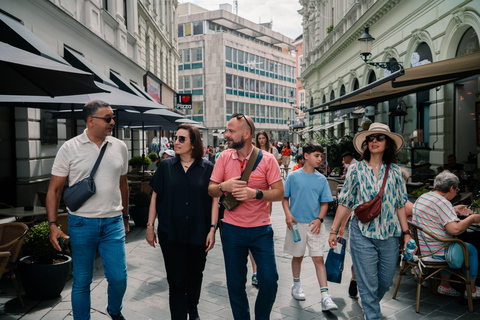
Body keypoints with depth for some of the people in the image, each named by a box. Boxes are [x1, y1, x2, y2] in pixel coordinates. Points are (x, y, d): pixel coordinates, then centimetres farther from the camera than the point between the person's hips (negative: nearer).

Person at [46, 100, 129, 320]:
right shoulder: (70, 148, -4)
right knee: (82, 281, 10)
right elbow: (54, 189, -1)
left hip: (113, 222, 2)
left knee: (118, 277, 3)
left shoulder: (120, 147, 5)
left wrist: (125, 217, 18)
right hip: (81, 223, -2)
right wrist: (52, 225, -9)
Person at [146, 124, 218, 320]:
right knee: (176, 281, 3)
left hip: (198, 234, 1)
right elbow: (155, 197, 6)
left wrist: (212, 229, -7)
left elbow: (214, 200, -1)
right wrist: (150, 226, 3)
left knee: (195, 277, 18)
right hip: (171, 235, 0)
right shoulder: (166, 166, 2)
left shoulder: (207, 168, -2)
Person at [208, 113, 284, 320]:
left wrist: (255, 193, -23)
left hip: (261, 230, -1)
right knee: (235, 284, 10)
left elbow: (279, 193, -7)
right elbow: (210, 190, 4)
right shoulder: (224, 157, -1)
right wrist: (223, 186, -18)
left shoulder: (267, 159, -8)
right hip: (232, 230, 2)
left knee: (269, 281, -2)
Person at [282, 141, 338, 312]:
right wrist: (288, 213, -13)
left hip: (315, 224, 1)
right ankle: (296, 285, 35)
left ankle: (325, 297, 0)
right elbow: (285, 197, 2)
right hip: (296, 223, -1)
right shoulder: (293, 176, -2)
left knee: (318, 258, -3)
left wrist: (319, 219, -7)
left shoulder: (321, 179, 4)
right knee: (298, 256, 13)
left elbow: (325, 203, 7)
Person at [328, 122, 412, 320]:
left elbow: (400, 205, 9)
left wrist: (406, 233, 4)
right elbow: (345, 203, 0)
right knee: (368, 283, 0)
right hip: (363, 234, -3)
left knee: (386, 281, 15)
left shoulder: (395, 172, 4)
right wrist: (334, 230, -1)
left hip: (389, 235, 3)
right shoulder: (356, 169, -1)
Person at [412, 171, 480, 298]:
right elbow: (455, 229, -27)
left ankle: (444, 285, 31)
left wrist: (454, 210, 30)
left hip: (418, 248, 9)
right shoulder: (442, 202, -19)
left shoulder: (422, 197, 11)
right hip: (433, 252, -9)